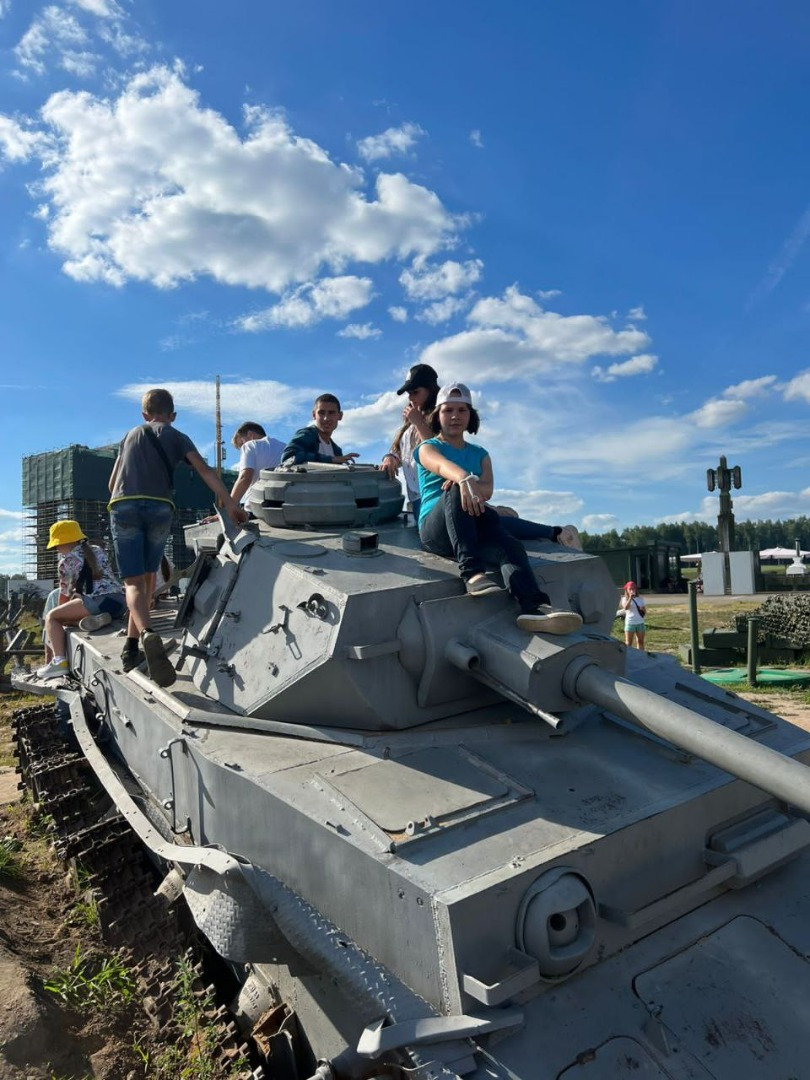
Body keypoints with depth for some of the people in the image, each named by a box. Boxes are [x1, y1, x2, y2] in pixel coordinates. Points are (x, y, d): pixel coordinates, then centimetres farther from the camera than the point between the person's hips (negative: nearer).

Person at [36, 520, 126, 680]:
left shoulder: (66, 561, 5)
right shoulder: (97, 550, 24)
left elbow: (64, 593, 12)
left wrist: (62, 611, 32)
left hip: (100, 601, -8)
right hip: (120, 600, 8)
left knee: (52, 616, 6)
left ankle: (59, 661, -8)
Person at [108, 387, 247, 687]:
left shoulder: (130, 436, 25)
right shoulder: (176, 437, 16)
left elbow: (112, 483, 25)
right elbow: (204, 471, 0)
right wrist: (230, 503, -8)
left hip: (123, 506, 1)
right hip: (159, 507, -1)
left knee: (134, 582, -4)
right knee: (148, 576, 16)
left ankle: (146, 634, -31)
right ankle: (132, 644, 19)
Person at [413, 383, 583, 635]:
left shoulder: (479, 454, 24)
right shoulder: (427, 447, 12)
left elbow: (487, 489, 3)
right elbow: (442, 465, -15)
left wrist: (476, 490, -22)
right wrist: (464, 480, -39)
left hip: (471, 527, 3)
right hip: (435, 528, -3)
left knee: (510, 545, -30)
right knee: (455, 490, -35)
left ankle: (534, 607, -55)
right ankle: (472, 572, -47)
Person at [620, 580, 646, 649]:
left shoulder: (639, 599, 9)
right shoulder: (625, 599, -2)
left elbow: (645, 611, 12)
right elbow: (626, 607, -23)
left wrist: (642, 609, -10)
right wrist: (630, 598, -25)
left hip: (640, 623, 4)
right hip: (630, 623, -4)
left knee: (640, 641, 9)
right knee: (628, 643, -2)